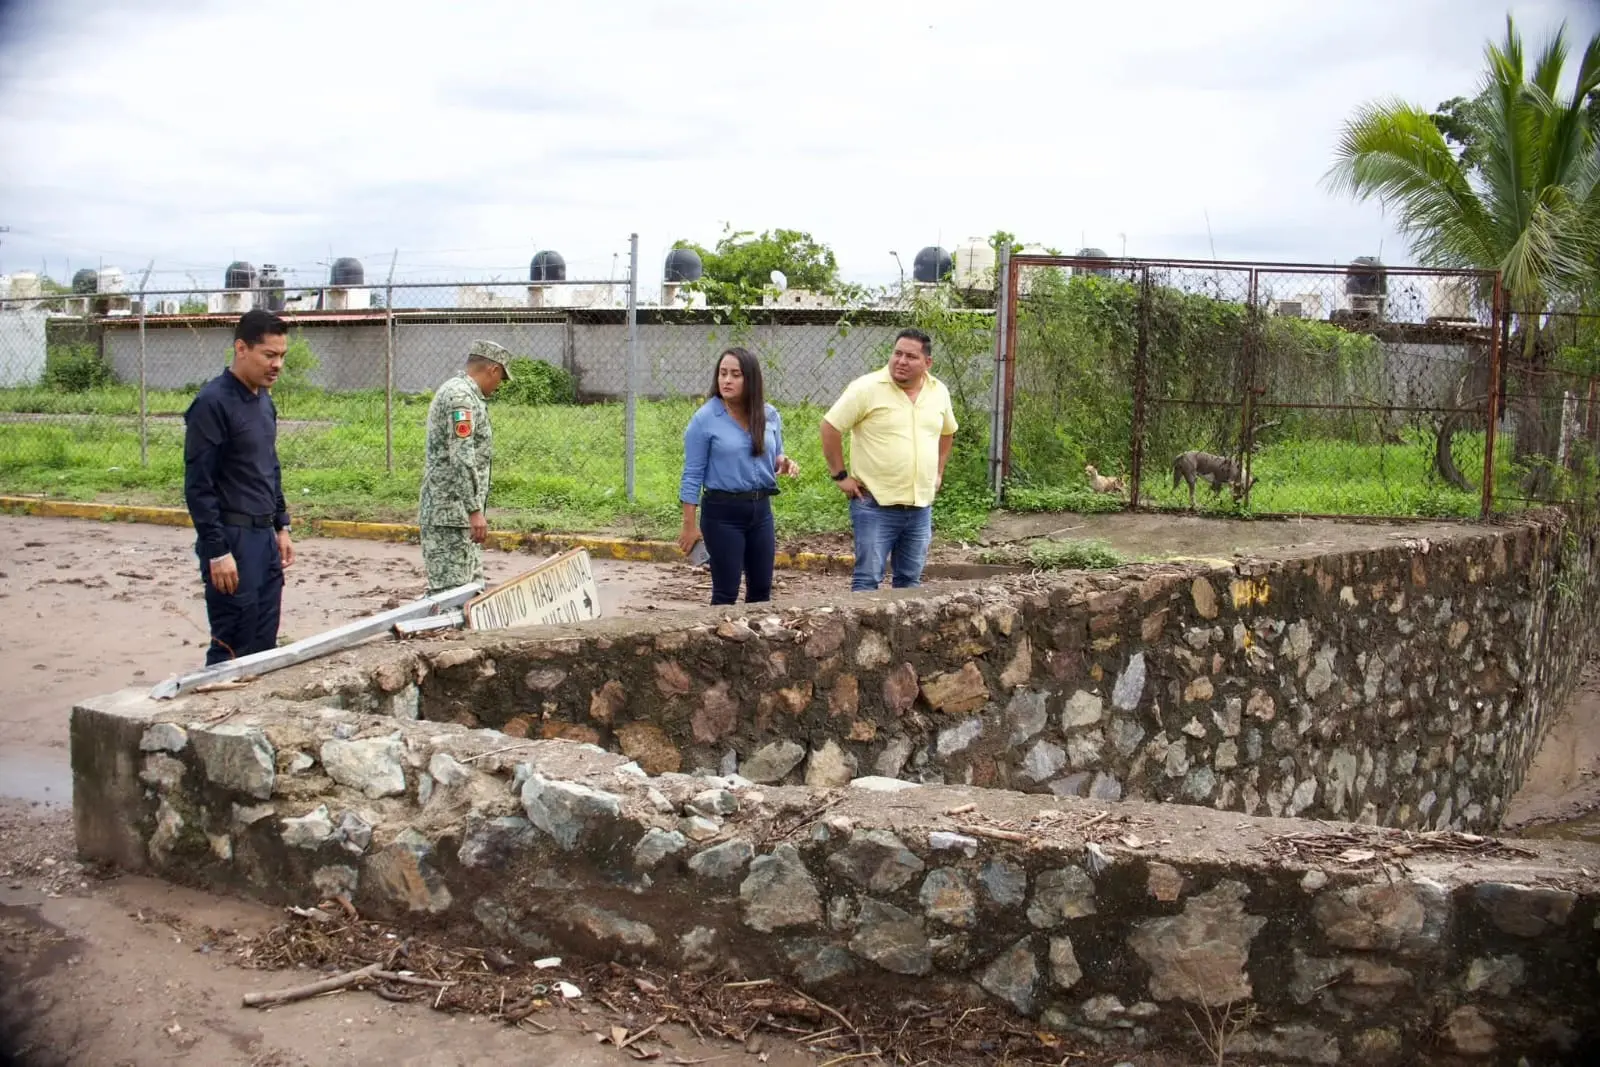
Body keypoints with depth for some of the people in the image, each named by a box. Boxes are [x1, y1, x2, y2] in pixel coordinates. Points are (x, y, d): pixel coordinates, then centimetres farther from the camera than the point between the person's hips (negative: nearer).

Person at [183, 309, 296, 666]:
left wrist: (281, 527, 17)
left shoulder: (264, 400, 12)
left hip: (264, 536, 8)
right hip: (233, 539, -8)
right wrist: (217, 551, -19)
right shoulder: (212, 403, -14)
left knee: (264, 646, 10)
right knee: (233, 649, -2)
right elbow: (199, 486, -17)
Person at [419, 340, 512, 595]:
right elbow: (462, 458, -23)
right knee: (450, 591, -9)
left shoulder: (459, 392, 19)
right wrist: (475, 511, -25)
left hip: (461, 515, 11)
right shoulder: (461, 396, -15)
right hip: (450, 514, -11)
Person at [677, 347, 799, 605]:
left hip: (761, 509, 5)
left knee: (761, 590, 11)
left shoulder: (770, 415, 3)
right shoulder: (705, 419, -9)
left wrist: (784, 462, -8)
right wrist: (689, 525, -8)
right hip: (722, 513, -5)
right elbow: (692, 476, -7)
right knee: (726, 592, 0)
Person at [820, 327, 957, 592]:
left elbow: (947, 431, 24)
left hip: (921, 506, 5)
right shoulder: (867, 388, -12)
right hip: (875, 504, -5)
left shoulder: (939, 392, 6)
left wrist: (938, 473, 17)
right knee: (868, 579, -2)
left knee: (910, 581, 14)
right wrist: (840, 476, -9)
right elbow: (830, 426, -9)